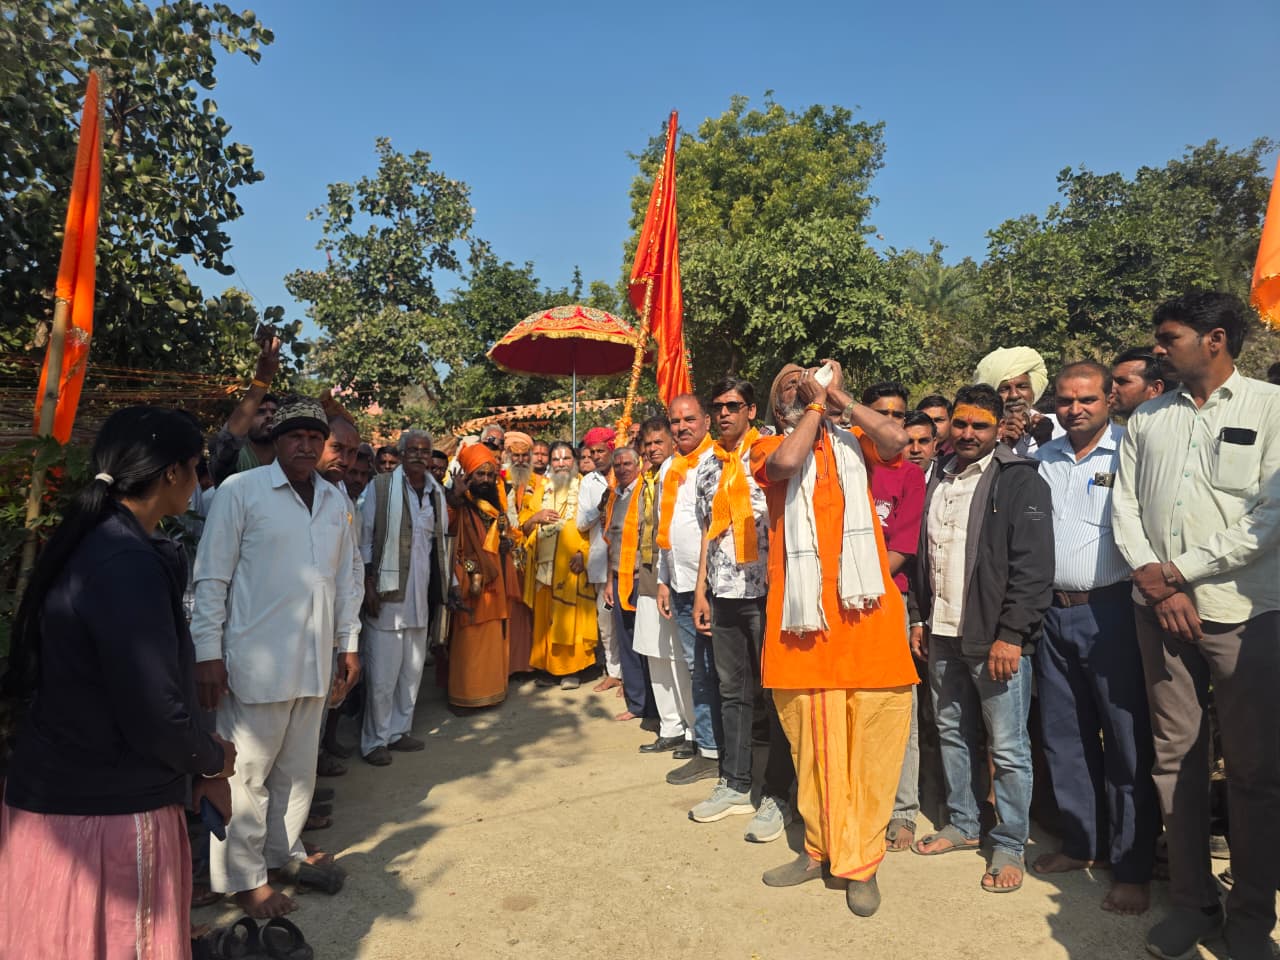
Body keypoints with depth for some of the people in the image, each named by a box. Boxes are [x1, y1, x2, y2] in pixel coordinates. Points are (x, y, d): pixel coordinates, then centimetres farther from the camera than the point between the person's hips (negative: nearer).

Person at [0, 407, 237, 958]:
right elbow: (155, 719, -24)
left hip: (59, 794, 9)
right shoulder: (129, 566, -24)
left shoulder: (91, 547, 5)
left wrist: (199, 767, 10)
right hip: (105, 815, -9)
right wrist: (214, 758, -3)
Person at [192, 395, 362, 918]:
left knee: (298, 767, 18)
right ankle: (243, 877, 24)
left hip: (315, 660, 5)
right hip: (257, 659, -5)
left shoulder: (336, 500, 9)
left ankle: (285, 850, 37)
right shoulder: (241, 490, -7)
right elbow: (212, 577, -7)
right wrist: (208, 653, -9)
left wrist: (349, 643, 13)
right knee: (247, 772, 7)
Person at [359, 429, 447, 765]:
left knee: (412, 668, 13)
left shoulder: (436, 492, 10)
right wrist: (368, 583, -10)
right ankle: (375, 740, 14)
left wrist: (445, 585, 12)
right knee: (383, 670, 0)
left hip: (421, 593, 5)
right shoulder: (381, 486, -5)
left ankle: (399, 730, 27)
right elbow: (365, 537, -5)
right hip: (388, 591, -5)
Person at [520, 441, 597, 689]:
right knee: (545, 618, 6)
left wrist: (584, 552, -18)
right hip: (544, 565, 4)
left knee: (571, 617, -3)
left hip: (572, 565, -4)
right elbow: (523, 524, 15)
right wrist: (536, 517, -6)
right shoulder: (541, 489, 16)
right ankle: (550, 667, 15)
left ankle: (572, 670, 5)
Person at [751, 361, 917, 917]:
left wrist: (838, 396, 2)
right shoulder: (768, 449, 10)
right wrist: (817, 400, -1)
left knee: (870, 733, 0)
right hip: (803, 608, 0)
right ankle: (821, 847, 24)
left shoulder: (853, 443, 15)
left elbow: (896, 439, -6)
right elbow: (787, 462, -13)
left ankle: (860, 860, 14)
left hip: (863, 604, 1)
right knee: (812, 735, 8)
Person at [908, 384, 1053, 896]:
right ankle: (962, 824, 33)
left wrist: (1010, 634, -18)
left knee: (1008, 748, 3)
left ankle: (1009, 846, 19)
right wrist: (920, 617, 14)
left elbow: (1033, 566, -14)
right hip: (943, 634, 7)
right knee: (953, 734, 17)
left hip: (997, 638, -6)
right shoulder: (938, 479, 12)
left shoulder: (1020, 481, -8)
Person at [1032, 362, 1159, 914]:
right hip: (1052, 611, 5)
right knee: (1064, 738, 14)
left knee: (1127, 741, 4)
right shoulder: (1042, 459, 11)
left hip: (1110, 610, -5)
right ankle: (1081, 843, 31)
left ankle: (1132, 868, 17)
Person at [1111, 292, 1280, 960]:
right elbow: (1124, 506, 8)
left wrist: (1179, 571, -10)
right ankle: (1191, 902, 22)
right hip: (1161, 610, 4)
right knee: (1175, 757, 8)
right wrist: (1154, 582, -5)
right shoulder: (1147, 419, 12)